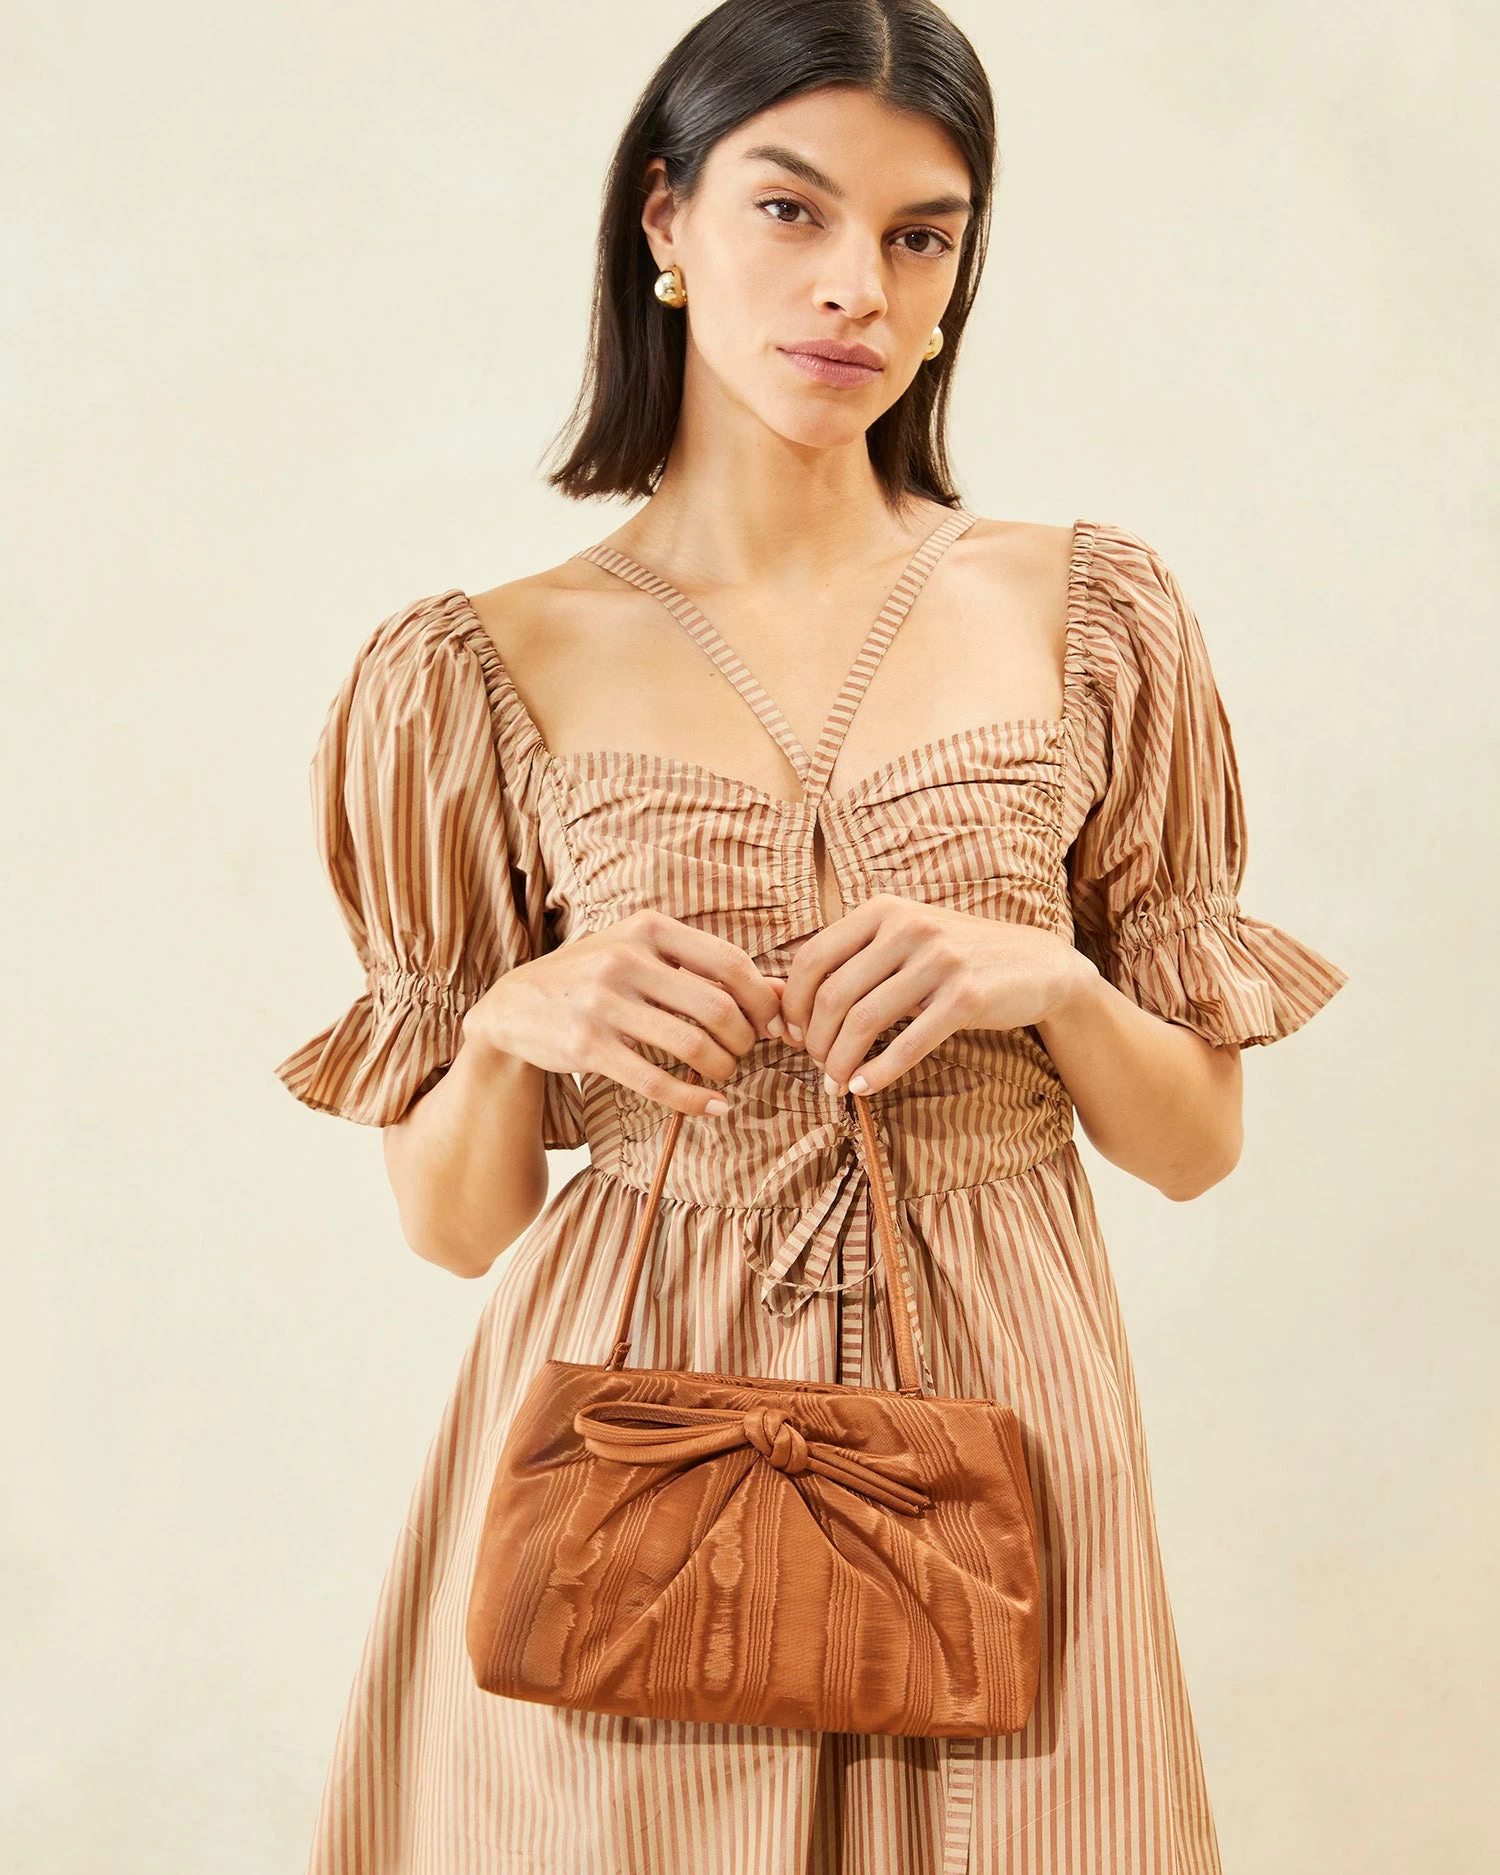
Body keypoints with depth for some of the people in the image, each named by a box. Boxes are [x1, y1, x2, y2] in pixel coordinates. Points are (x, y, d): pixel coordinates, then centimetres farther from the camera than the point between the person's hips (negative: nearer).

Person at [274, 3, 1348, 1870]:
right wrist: (521, 1021, -17)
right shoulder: (490, 670, -2)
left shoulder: (1088, 616, 1)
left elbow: (1196, 1140, 5)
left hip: (995, 1407, 1)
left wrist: (1045, 980, -13)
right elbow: (450, 1219, 3)